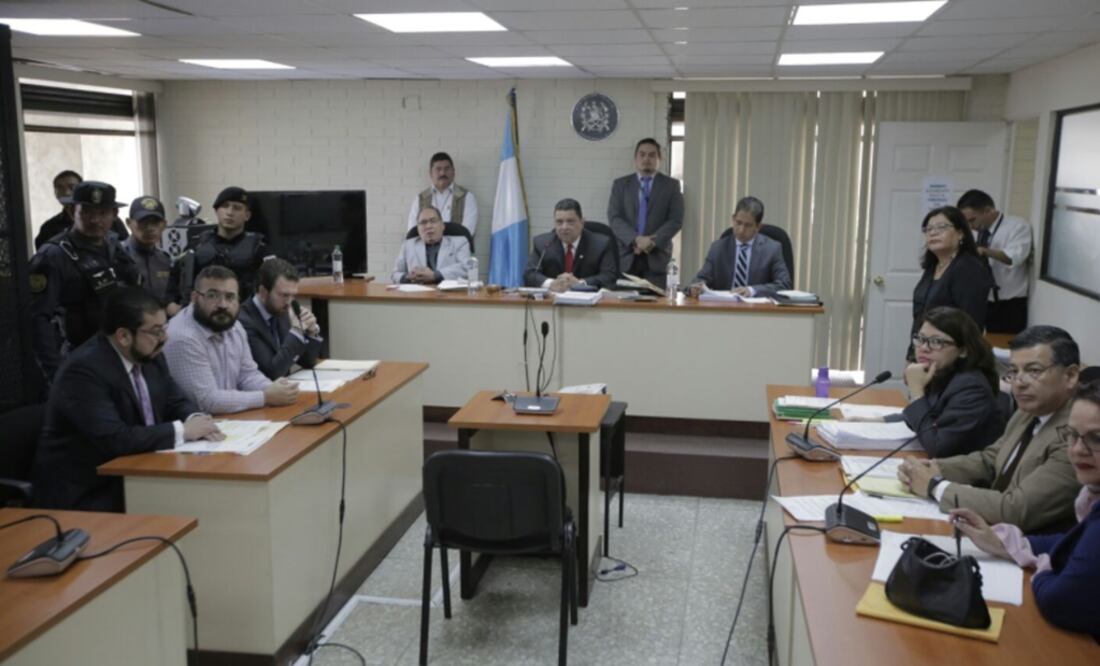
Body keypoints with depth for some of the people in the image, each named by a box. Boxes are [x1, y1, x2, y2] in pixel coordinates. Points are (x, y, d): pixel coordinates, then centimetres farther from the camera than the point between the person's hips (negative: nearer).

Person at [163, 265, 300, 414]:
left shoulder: (234, 327, 3)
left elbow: (247, 374, 11)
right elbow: (208, 401, -22)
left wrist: (273, 389, -9)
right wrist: (267, 397, -17)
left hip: (231, 419, 7)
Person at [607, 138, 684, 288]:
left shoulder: (671, 185, 10)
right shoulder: (620, 184, 12)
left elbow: (676, 220, 1)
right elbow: (614, 218, 1)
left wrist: (653, 242, -13)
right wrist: (636, 239, -15)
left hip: (657, 257, -1)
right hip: (626, 256, 1)